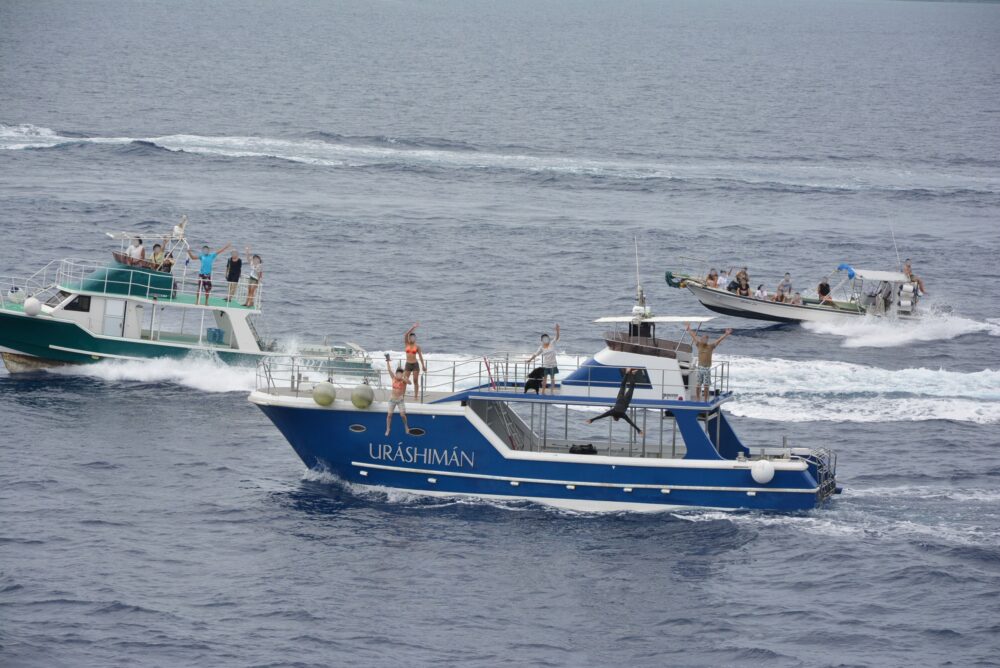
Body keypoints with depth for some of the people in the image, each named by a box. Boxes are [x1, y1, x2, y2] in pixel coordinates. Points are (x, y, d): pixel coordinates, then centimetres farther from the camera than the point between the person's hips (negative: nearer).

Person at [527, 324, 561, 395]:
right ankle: (543, 391, 12)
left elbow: (557, 338, -17)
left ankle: (552, 390, 14)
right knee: (545, 378, 6)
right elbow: (536, 354, 6)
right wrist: (530, 359, 4)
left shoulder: (552, 344, -6)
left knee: (552, 377, 7)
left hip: (552, 364, -1)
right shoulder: (541, 347, -1)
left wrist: (557, 331, -34)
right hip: (545, 365, 1)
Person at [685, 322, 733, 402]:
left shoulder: (711, 346, -2)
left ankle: (706, 401, 5)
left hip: (707, 369, -3)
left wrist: (726, 334, -18)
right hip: (699, 368, 3)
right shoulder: (699, 345, 7)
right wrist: (688, 329, 25)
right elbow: (693, 336, 16)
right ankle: (697, 400, 8)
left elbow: (719, 340, -8)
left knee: (706, 386, 0)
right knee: (697, 386, 1)